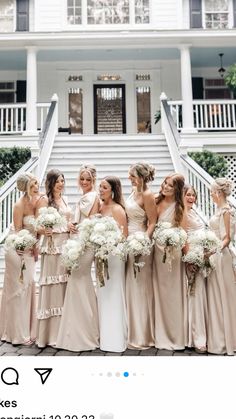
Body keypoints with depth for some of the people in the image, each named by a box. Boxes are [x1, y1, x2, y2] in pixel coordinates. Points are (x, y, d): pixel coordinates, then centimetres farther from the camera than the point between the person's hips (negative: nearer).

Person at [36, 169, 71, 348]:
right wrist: (44, 231, -26)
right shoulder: (45, 200, -3)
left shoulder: (64, 200, 17)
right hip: (52, 245, -6)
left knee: (65, 286, 8)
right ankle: (50, 333, 5)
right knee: (52, 286, -4)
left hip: (66, 244, 6)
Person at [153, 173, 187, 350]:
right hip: (156, 249, 4)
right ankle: (161, 334, 26)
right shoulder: (156, 202, 7)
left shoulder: (179, 206, -4)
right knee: (158, 291, 11)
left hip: (172, 251, -4)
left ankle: (176, 336, 17)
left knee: (172, 292, 4)